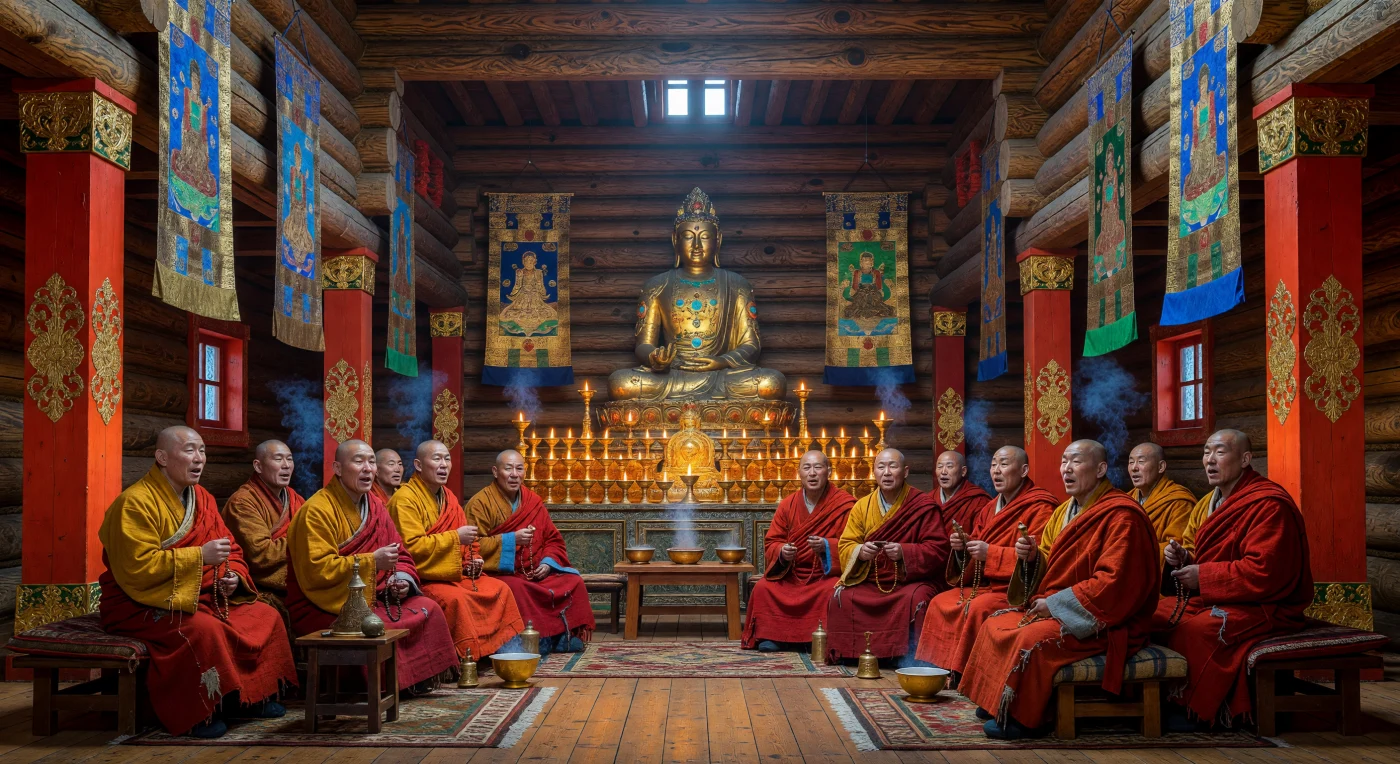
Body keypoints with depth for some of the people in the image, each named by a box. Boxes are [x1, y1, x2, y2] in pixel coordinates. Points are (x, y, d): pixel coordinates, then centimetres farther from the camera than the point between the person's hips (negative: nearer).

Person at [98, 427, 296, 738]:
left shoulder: (203, 499, 10)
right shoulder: (135, 502, -16)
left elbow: (232, 551, 14)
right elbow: (138, 567, -25)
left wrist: (233, 577, -9)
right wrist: (199, 555, -26)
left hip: (201, 596, 8)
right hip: (143, 604, -8)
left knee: (266, 617, -3)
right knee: (205, 629, -34)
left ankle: (252, 697, 9)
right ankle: (198, 715, -17)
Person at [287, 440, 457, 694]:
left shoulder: (376, 507, 11)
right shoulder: (317, 510, -14)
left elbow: (400, 555, 14)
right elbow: (317, 570, -22)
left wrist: (404, 579, -9)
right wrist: (372, 561, -24)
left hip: (373, 597, 7)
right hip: (326, 606, -7)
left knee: (429, 609, -10)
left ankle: (420, 680, 1)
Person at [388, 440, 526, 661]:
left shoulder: (448, 498, 15)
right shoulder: (405, 499, -13)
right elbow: (411, 547, -23)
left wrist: (471, 561, 5)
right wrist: (455, 537, -21)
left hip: (453, 575, 9)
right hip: (421, 580, -9)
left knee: (500, 589, -1)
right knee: (456, 598, -34)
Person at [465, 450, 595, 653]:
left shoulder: (533, 501, 13)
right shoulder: (480, 503, -3)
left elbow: (554, 539, 15)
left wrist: (548, 562, -6)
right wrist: (511, 539, -21)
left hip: (536, 573, 6)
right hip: (500, 573, -5)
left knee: (575, 582, -13)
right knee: (518, 589, -37)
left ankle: (569, 636, -7)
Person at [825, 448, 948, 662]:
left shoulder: (924, 506, -4)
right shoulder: (862, 506, 7)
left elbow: (938, 549, -8)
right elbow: (845, 545, 6)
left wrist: (904, 552, -24)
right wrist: (860, 551, -18)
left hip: (910, 581, -3)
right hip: (869, 582, 4)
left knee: (916, 601, -34)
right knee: (840, 599, -21)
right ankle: (846, 655, -7)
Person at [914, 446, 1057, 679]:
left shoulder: (1039, 508, -10)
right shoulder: (990, 508, 17)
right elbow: (976, 549, 20)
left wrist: (991, 553, -23)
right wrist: (963, 546, -5)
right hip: (984, 584, 9)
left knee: (977, 608, -31)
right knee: (940, 603, -6)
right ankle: (942, 669, -5)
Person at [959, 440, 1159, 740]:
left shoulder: (1121, 515, -16)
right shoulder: (1064, 512, 12)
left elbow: (1113, 580, -23)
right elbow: (1049, 567, 18)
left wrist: (1055, 604, -20)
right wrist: (1031, 556, -7)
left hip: (1103, 622, -9)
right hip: (1054, 610, 9)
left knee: (1033, 638, -30)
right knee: (994, 625, 1)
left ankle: (1021, 719, -15)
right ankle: (995, 704, 7)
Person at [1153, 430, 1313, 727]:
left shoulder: (1269, 505, -16)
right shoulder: (1208, 504, 14)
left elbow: (1265, 572, -24)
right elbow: (1196, 555, 21)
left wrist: (1203, 577, -19)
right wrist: (1181, 557, -4)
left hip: (1262, 607, -9)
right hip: (1209, 600, 9)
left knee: (1192, 630, -32)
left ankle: (1189, 712, -13)